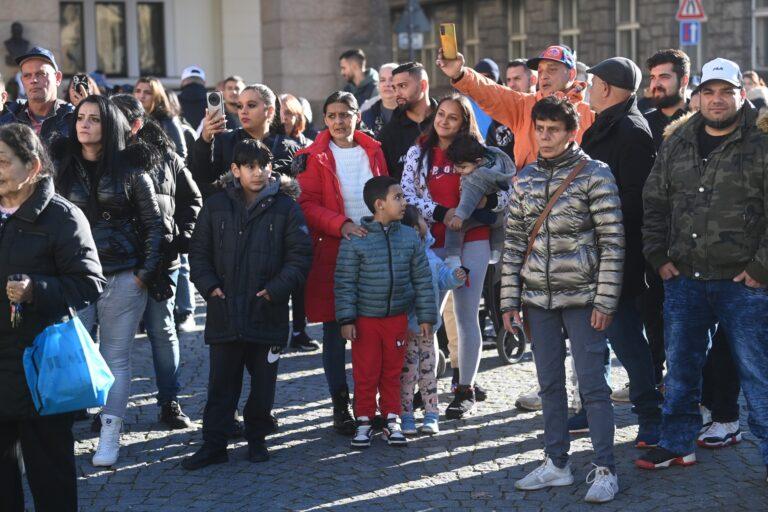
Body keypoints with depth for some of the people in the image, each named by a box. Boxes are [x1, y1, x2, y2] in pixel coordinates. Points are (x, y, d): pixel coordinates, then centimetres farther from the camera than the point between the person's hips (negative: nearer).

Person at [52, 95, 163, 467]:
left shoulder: (131, 169, 0)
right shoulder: (61, 167, 4)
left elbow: (153, 224, 3)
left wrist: (147, 272, -4)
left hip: (123, 278, -1)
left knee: (116, 357, 3)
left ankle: (110, 436, 8)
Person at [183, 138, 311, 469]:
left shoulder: (286, 207, -1)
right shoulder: (216, 206, 6)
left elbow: (300, 255, -2)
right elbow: (199, 251, 10)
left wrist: (277, 288, -13)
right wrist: (208, 285, -4)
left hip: (268, 313, -1)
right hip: (224, 313, 1)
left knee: (263, 383, 10)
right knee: (221, 384, 6)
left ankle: (257, 439, 26)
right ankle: (214, 445, 12)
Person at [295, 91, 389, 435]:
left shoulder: (372, 151, 11)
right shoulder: (314, 158, -1)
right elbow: (307, 205, -6)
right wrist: (341, 224, -19)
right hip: (332, 252, -3)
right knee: (335, 331, 1)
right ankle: (340, 405, 10)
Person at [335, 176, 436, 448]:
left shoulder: (410, 237, 1)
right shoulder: (355, 240, -10)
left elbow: (422, 279, 6)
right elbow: (344, 282, -7)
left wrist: (426, 316, 5)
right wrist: (346, 319, -11)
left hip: (397, 318, 3)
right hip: (365, 319, -3)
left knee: (392, 372, 12)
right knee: (365, 374, 5)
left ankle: (392, 421, 23)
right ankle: (364, 421, 17)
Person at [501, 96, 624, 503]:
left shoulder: (594, 174, -6)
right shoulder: (525, 178, 9)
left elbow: (612, 241, -8)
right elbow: (514, 241, 11)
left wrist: (605, 300, -12)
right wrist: (510, 299, 7)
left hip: (582, 296, -5)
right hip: (538, 298, 5)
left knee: (592, 383, -3)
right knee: (549, 383, 11)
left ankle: (604, 469, 5)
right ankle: (556, 463, 22)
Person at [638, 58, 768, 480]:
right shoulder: (676, 145, 10)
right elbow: (654, 202, 14)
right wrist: (658, 256, 6)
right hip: (683, 278, 5)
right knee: (680, 367, 14)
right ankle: (678, 444, 28)